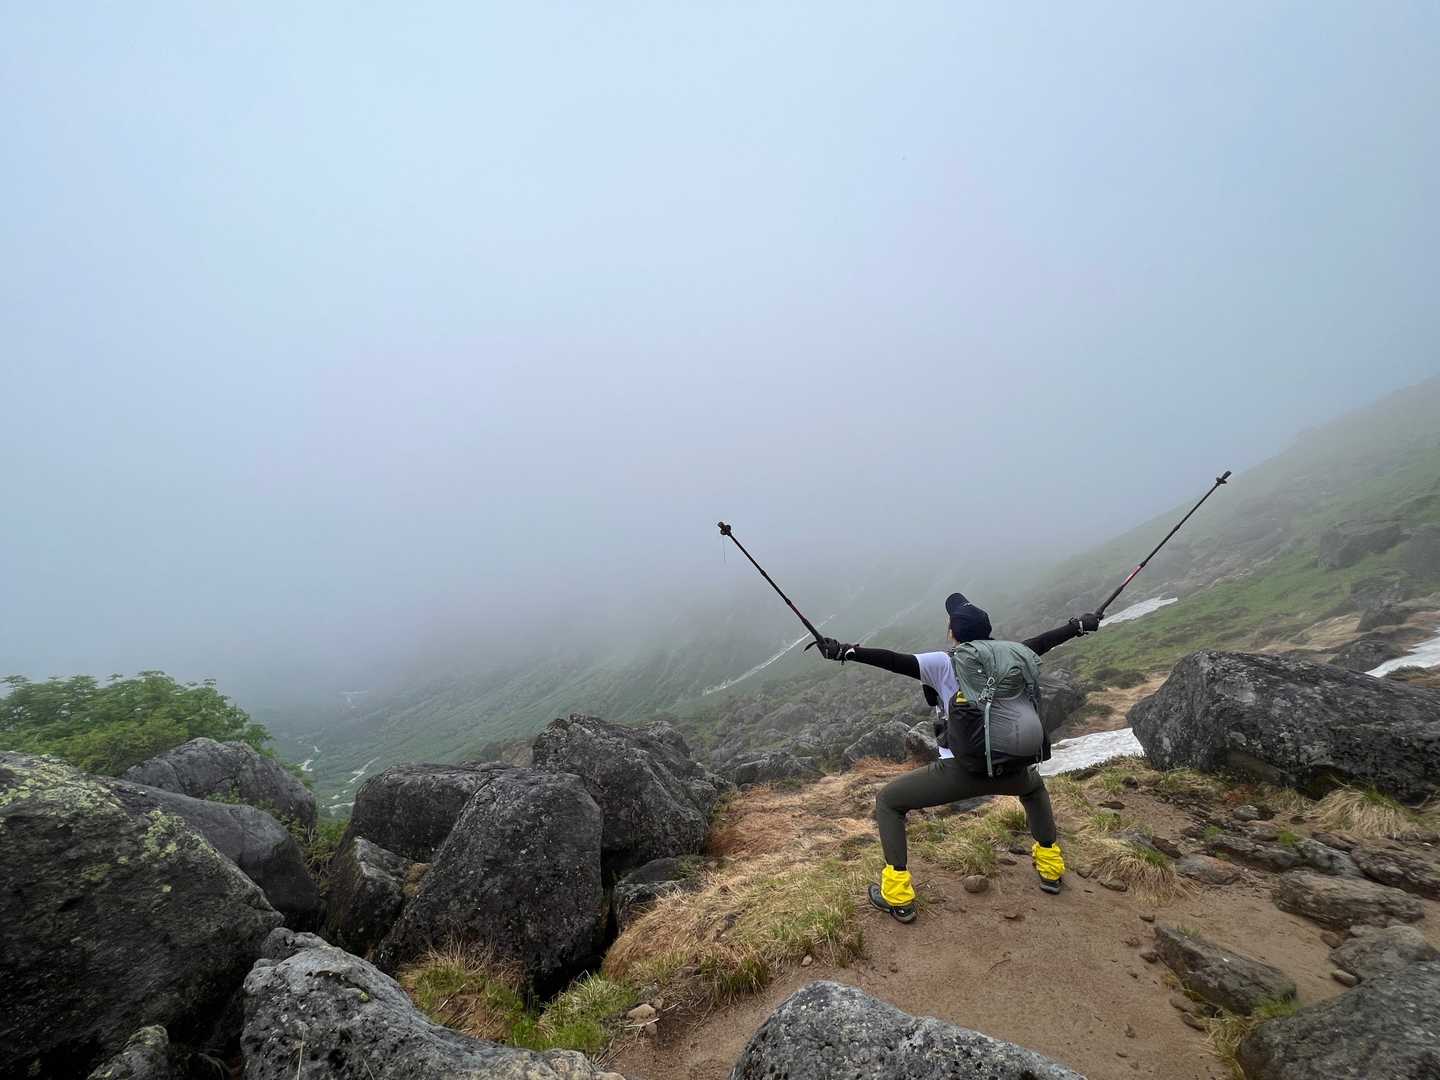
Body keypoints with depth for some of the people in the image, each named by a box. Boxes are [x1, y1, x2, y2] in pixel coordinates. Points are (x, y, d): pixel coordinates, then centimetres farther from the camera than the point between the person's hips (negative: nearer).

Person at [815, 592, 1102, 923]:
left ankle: (898, 896, 9)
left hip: (964, 771, -5)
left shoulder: (946, 663, -5)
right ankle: (1050, 866, 50)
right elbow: (1044, 640, 24)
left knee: (888, 800, 13)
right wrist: (1080, 625, 41)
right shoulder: (1013, 653, 8)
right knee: (1034, 785, 44)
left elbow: (895, 661, -17)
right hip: (1011, 772, 5)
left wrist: (846, 652, -22)